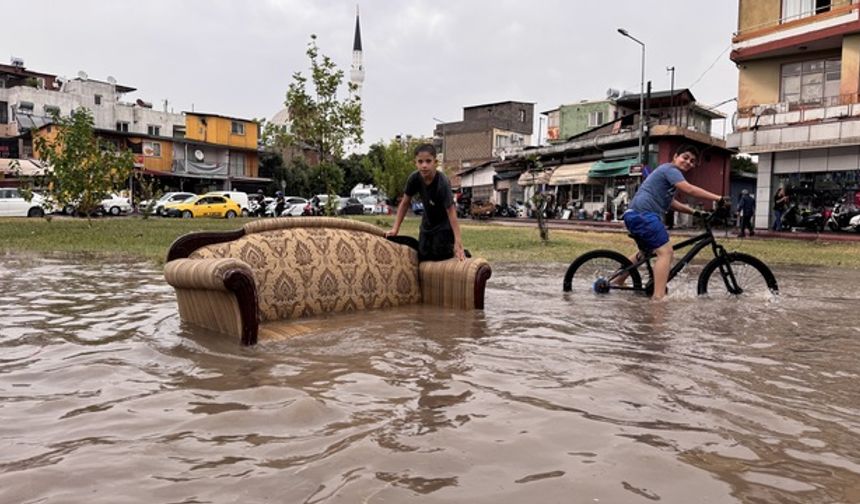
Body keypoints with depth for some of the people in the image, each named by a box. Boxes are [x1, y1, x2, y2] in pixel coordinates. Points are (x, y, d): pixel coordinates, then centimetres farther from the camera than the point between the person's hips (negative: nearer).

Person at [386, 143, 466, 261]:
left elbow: (451, 212, -35)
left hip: (444, 225, -5)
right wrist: (395, 229, -11)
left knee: (440, 256, -11)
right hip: (427, 223, 5)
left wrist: (458, 242, -39)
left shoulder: (442, 183, -33)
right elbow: (405, 203, -6)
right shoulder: (414, 178, -19)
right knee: (422, 256, 1)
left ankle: (462, 253, 16)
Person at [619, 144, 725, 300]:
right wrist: (718, 198, -19)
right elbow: (690, 190, -18)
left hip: (636, 215, 11)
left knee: (646, 252, 30)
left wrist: (694, 211, 21)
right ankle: (658, 298, -25)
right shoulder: (670, 169, -5)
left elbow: (671, 203, 29)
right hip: (643, 214, -11)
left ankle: (616, 283, 35)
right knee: (665, 252, -17)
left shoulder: (669, 174, 27)